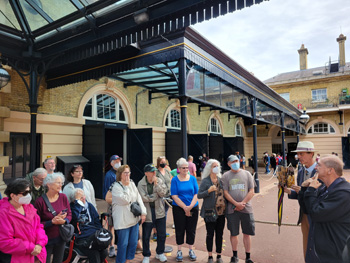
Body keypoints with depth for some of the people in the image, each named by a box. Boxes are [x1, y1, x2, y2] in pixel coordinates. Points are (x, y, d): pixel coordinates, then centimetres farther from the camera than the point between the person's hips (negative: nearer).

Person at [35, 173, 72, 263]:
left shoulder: (63, 197, -3)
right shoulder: (40, 201, -15)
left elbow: (69, 215, 4)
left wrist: (64, 221, -16)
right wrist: (52, 222, -23)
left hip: (61, 238, 4)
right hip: (46, 239, -4)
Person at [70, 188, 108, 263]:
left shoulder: (89, 206, 14)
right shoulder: (72, 207, 0)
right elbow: (74, 217, -23)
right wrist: (78, 201, -18)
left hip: (94, 234, 5)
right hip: (81, 238, -5)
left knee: (104, 253, -14)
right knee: (94, 254, -25)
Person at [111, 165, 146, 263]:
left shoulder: (132, 184, 7)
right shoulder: (116, 187, -12)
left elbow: (139, 198, 7)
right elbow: (126, 200, -20)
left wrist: (143, 213, 2)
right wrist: (126, 186, -15)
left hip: (134, 218, 6)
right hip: (122, 221, -6)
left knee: (133, 243, 13)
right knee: (123, 244, 2)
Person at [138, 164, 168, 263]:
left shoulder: (159, 181, 0)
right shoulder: (141, 184, -9)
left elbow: (163, 193, -11)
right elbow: (144, 198, -17)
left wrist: (156, 183, -19)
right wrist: (157, 195, -10)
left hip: (159, 211, 3)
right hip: (147, 213, -2)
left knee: (162, 234, 13)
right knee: (146, 236, 9)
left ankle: (160, 253, 36)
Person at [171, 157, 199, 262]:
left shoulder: (193, 178, 1)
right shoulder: (175, 180, -5)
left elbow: (196, 194, -2)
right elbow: (174, 196, -9)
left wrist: (190, 206, -15)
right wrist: (185, 208, -14)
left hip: (193, 208, 2)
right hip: (179, 208, -2)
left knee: (191, 230, 10)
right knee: (180, 230, 7)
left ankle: (191, 250, 29)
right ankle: (179, 251, 25)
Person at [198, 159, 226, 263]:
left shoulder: (221, 180, 8)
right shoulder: (205, 181, -7)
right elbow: (199, 195, -11)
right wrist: (209, 190, -24)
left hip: (221, 211, 4)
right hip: (210, 211, -4)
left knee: (220, 234, 12)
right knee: (210, 234, 7)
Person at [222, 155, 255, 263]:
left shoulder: (247, 174, 6)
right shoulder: (226, 176, 3)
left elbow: (251, 191, 2)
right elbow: (225, 192, -2)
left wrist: (243, 203, -9)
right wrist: (236, 204, -12)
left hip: (246, 208, 1)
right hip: (232, 209, 0)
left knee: (247, 234, 7)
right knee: (234, 233, 9)